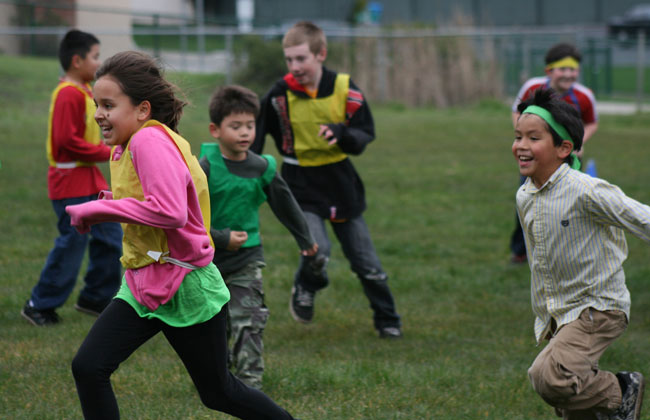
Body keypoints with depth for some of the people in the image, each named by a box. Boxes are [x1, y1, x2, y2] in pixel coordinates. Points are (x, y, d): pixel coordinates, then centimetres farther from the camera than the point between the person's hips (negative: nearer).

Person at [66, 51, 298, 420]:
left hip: (185, 288, -8)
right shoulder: (128, 146, 6)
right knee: (88, 368, -9)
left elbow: (170, 211, -34)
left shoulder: (150, 140, -22)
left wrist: (96, 209, -25)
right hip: (142, 287, 8)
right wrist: (114, 206, 4)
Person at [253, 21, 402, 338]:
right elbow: (254, 141, -1)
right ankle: (305, 290, 11)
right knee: (316, 250, -23)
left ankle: (387, 321, 28)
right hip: (301, 186, -2)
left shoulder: (344, 88, -8)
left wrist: (342, 133, -28)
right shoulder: (279, 94, -10)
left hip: (341, 183, 2)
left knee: (365, 261, 8)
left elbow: (365, 134, -7)